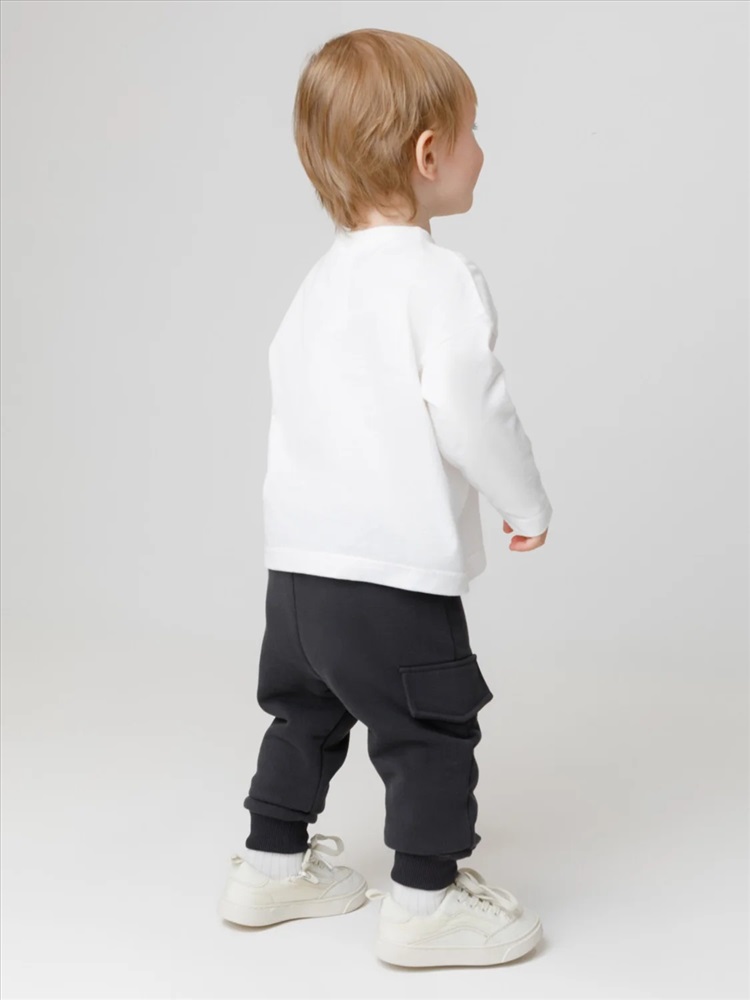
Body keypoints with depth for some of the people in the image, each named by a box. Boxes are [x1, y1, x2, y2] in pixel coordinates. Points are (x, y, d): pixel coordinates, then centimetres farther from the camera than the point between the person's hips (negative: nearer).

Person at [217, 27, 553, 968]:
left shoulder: (323, 277, 12)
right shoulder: (438, 276, -15)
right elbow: (469, 412, -22)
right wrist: (526, 504, -6)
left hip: (298, 557, 9)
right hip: (394, 571, -9)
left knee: (307, 712, 23)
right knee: (432, 730, 6)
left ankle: (273, 863, 36)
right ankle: (426, 900, 15)